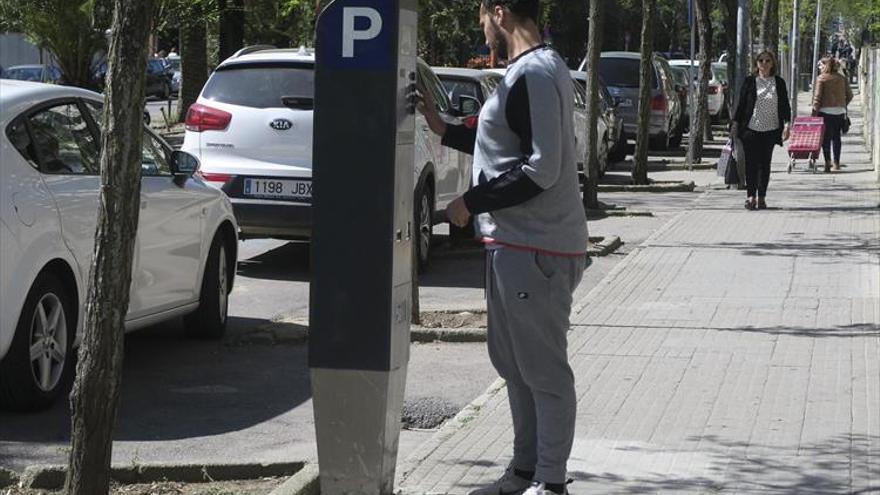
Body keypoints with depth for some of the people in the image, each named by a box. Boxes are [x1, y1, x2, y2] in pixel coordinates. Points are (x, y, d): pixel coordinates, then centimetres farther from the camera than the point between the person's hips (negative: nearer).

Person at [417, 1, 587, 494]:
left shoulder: (534, 74, -18)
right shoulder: (535, 69, 14)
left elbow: (540, 170, -24)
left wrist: (471, 203, -15)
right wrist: (444, 129, 24)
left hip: (537, 250, -11)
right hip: (515, 244, 11)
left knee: (545, 371, -2)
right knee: (513, 362, 18)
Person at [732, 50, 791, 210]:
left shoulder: (779, 83, 7)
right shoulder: (749, 81, 3)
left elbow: (785, 105, 7)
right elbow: (741, 104, 6)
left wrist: (787, 124, -5)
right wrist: (736, 123, 2)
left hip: (770, 130, 1)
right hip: (751, 129, -1)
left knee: (765, 164, 5)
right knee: (751, 163, -5)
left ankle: (761, 197, 10)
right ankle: (751, 196, -3)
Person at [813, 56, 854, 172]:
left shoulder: (821, 78, -6)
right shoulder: (842, 78, 7)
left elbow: (817, 96, -10)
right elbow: (849, 95, 8)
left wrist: (815, 111, -7)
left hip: (825, 110, -4)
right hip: (840, 111, 4)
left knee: (826, 137, 0)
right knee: (836, 137, 13)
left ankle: (828, 161, -9)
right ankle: (837, 163, 16)